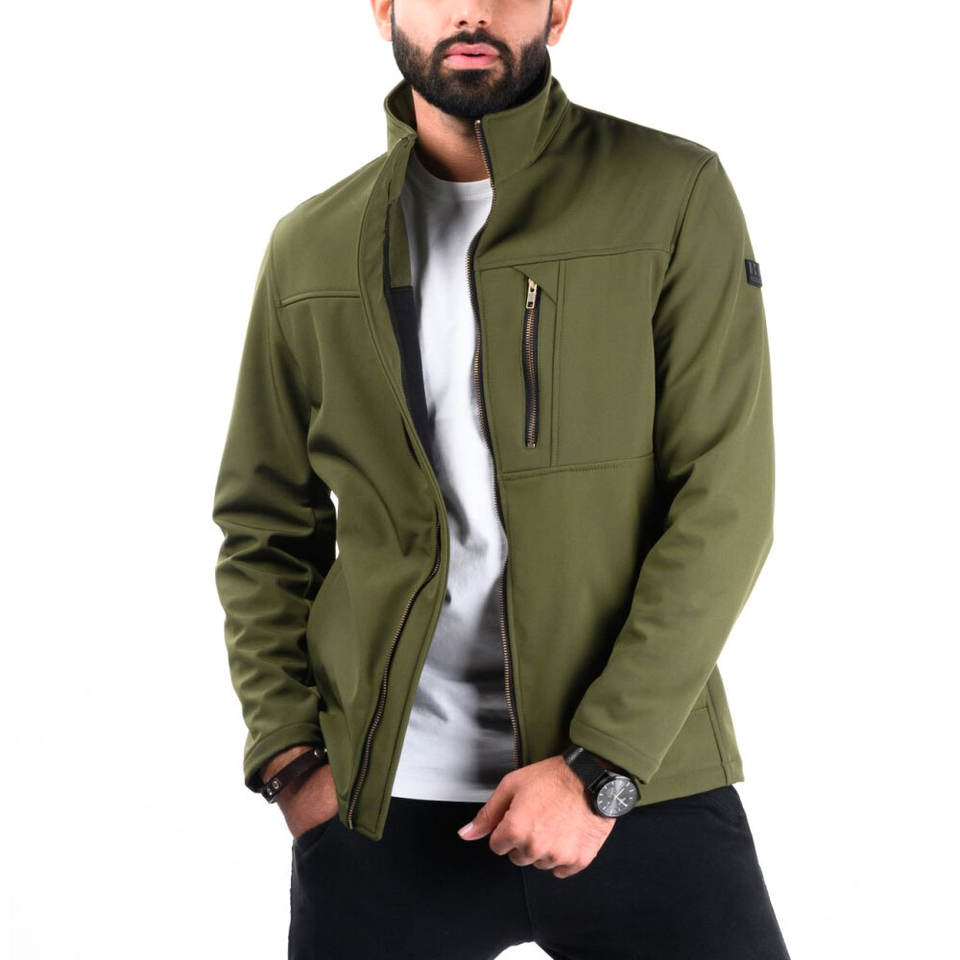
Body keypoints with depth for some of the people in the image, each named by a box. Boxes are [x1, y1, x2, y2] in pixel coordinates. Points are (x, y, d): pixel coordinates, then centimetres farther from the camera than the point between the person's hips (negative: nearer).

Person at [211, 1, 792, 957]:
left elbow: (725, 505, -8)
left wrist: (602, 765, -13)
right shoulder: (310, 248, 6)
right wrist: (288, 756, 0)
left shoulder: (675, 195, -3)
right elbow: (263, 528, 11)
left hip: (640, 784, -1)